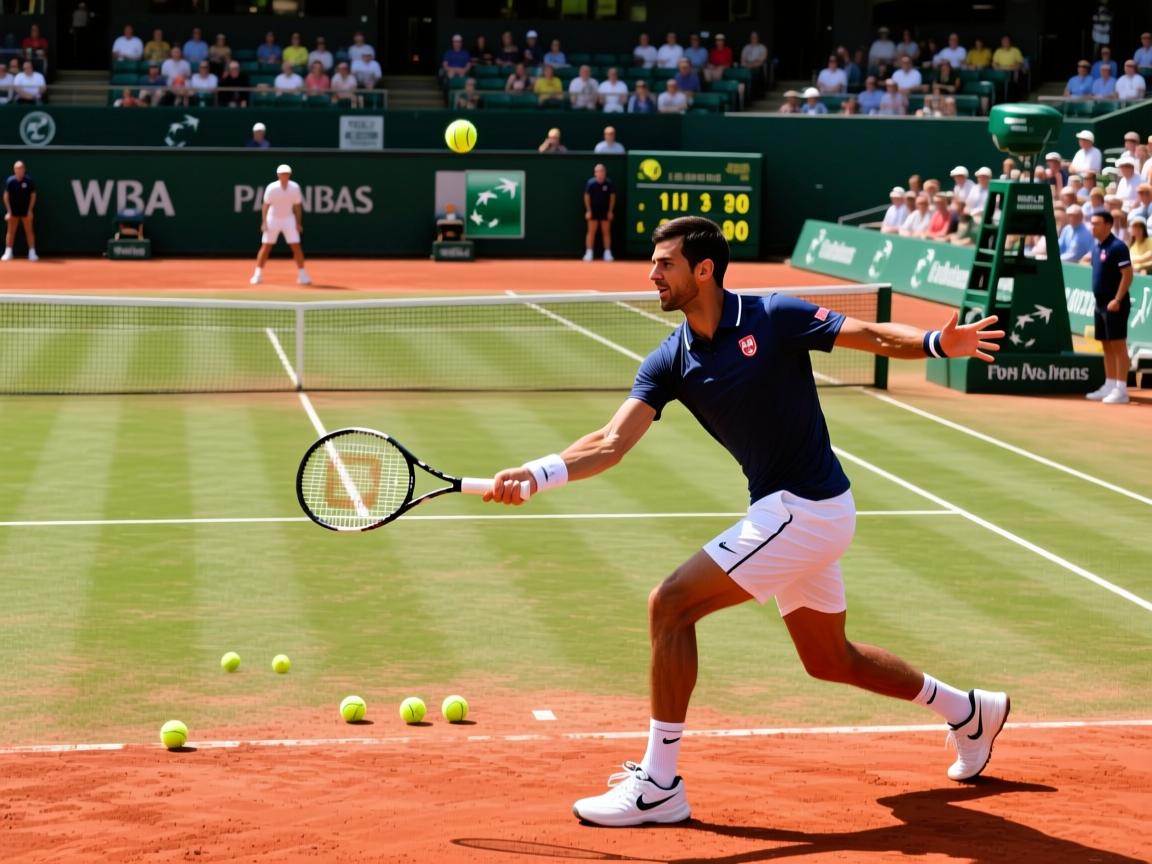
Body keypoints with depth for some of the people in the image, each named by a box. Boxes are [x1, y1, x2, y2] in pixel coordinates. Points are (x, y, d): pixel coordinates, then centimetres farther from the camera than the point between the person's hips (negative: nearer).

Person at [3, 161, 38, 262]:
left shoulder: (28, 181, -6)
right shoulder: (10, 181, -4)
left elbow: (33, 195, -1)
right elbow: (6, 196, 0)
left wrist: (30, 210, -7)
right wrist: (9, 211, -6)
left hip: (26, 211, -1)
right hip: (13, 211, 1)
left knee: (29, 231, 1)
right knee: (11, 231, 4)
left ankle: (32, 253, 4)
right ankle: (8, 253, 9)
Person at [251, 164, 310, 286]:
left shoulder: (295, 187, -10)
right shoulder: (271, 188, -16)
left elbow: (297, 206, 0)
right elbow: (265, 206, -11)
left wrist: (298, 223, -2)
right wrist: (264, 223, -16)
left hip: (288, 219, 1)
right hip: (273, 219, -1)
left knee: (296, 246, -5)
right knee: (265, 247, -1)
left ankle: (302, 275, 2)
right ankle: (258, 275, 9)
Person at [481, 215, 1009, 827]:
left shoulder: (774, 317, -13)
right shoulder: (670, 363, 3)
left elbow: (874, 336, -14)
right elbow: (613, 442, -6)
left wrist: (939, 342, -34)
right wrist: (536, 473, -22)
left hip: (806, 508, -8)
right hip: (784, 510, 8)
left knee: (671, 605, -15)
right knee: (829, 659, 22)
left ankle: (658, 785, -9)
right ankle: (967, 711, 42)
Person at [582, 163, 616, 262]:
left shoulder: (609, 183, -6)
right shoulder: (590, 183, -8)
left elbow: (612, 197, 2)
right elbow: (587, 197, -2)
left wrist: (610, 211, -2)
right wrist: (588, 210, -6)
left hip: (605, 210, 1)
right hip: (593, 210, -1)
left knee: (606, 232, 5)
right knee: (591, 231, -1)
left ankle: (607, 253, 9)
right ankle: (589, 253, 2)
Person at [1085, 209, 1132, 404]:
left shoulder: (1117, 247, -13)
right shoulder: (1096, 248, 13)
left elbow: (1127, 274, -16)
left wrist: (1117, 300, -21)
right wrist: (1099, 300, 15)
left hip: (1114, 305, -9)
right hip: (1101, 304, 9)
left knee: (1118, 345, -7)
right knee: (1107, 346, 11)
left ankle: (1121, 390, -7)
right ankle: (1109, 386, 17)